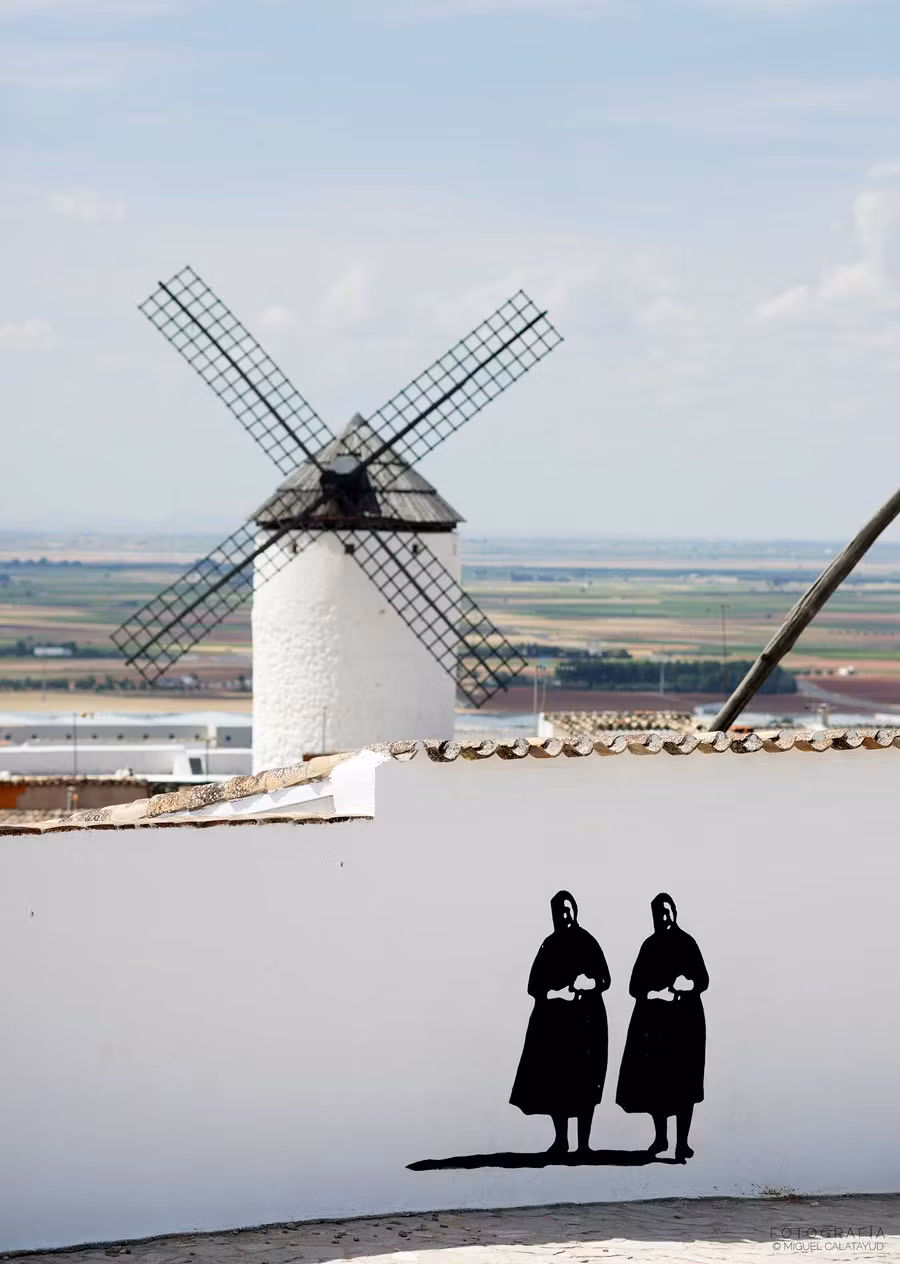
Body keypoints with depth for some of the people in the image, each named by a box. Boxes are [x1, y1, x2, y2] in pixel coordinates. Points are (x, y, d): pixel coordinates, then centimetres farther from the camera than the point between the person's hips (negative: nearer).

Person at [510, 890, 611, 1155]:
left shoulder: (588, 943, 1)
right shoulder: (549, 945, 8)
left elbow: (604, 980, 2)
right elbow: (535, 985, 5)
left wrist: (591, 983, -18)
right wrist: (555, 993, -12)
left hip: (585, 1021, -2)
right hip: (553, 1021, 2)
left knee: (584, 1082, -7)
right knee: (554, 1081, -1)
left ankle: (583, 1143, -6)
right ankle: (561, 1139, 10)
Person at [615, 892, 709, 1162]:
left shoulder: (686, 943, 1)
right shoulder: (650, 945, 10)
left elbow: (703, 980, 1)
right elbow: (635, 986, 7)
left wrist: (689, 984, -20)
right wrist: (656, 993, -11)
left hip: (684, 1020, -3)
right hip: (653, 1020, 3)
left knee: (683, 1083, -7)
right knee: (654, 1081, 1)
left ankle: (682, 1142, -7)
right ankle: (660, 1136, 17)